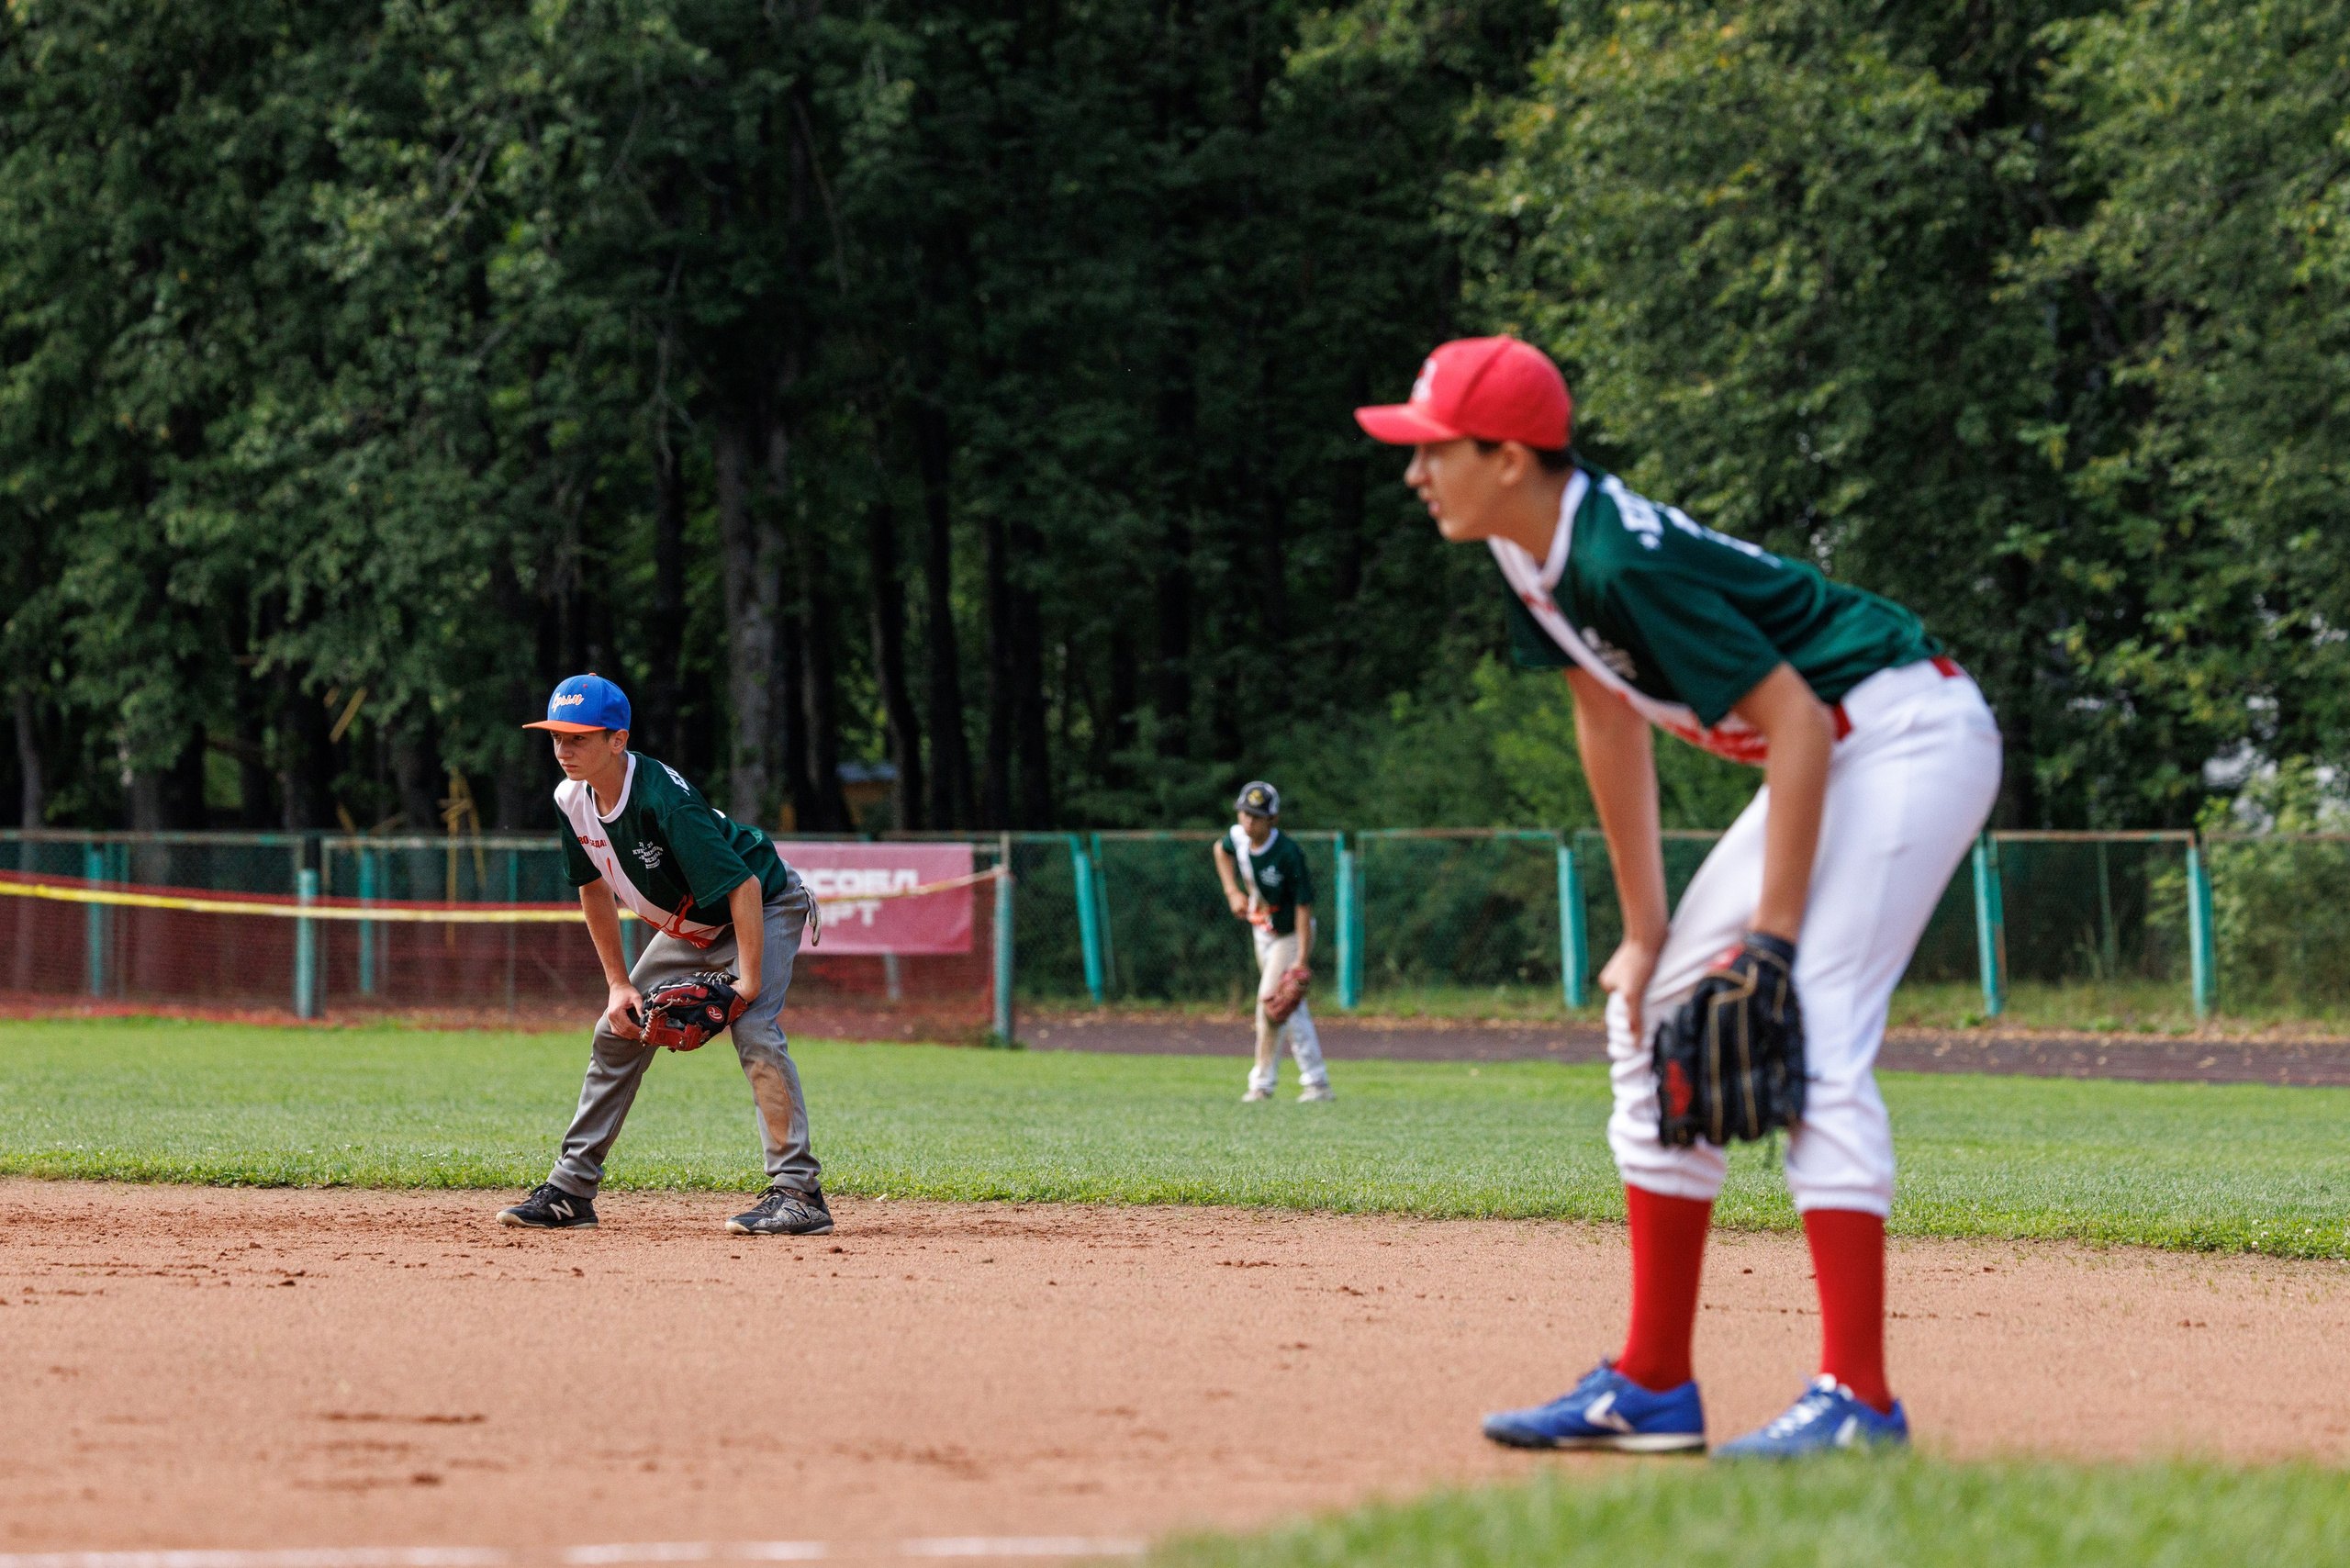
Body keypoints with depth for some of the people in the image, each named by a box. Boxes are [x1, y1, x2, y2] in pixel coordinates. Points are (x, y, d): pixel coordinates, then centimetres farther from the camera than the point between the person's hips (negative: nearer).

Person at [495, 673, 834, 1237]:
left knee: (754, 1028, -28)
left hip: (764, 909, -8)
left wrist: (748, 981, -37)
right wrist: (619, 983, -1)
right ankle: (570, 1191, 14)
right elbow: (595, 890, 4)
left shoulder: (664, 800, -36)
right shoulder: (573, 801, -12)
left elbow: (744, 886, -37)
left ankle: (799, 1194, -28)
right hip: (688, 926, 8)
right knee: (618, 1031, 5)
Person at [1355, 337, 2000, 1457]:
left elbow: (1796, 722, -26)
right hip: (1828, 757, 11)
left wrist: (1773, 938, -25)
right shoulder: (1533, 553, 1)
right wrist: (1646, 931, 10)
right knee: (1655, 1022, 10)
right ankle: (1652, 1387, 13)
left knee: (1810, 1034, -22)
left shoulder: (1625, 559, -27)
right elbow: (1608, 720, 11)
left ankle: (1857, 1398, -23)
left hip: (1912, 734, -11)